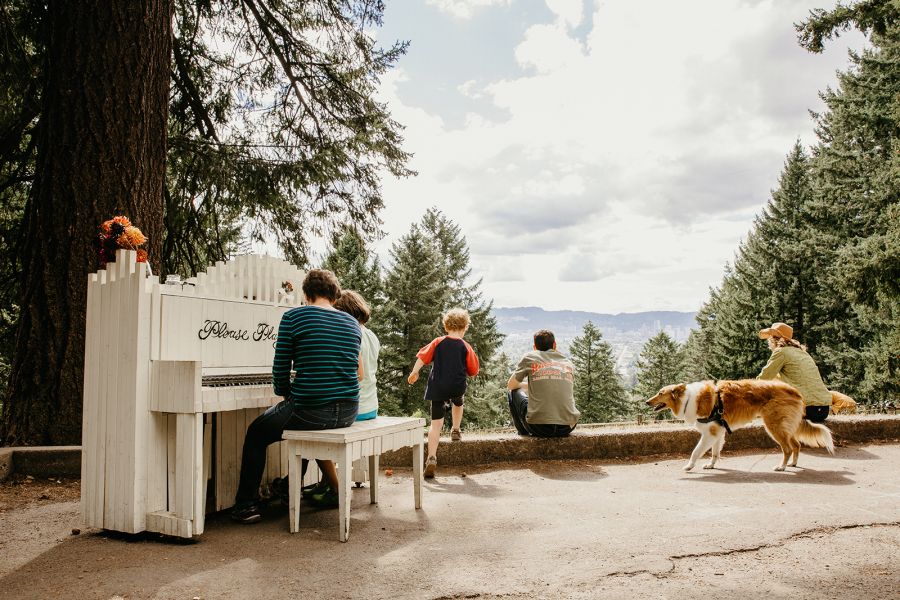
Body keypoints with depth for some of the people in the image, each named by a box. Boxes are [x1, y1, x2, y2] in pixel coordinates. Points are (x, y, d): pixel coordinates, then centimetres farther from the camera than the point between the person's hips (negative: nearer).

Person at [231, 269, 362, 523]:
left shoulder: (293, 317, -6)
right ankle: (336, 490, 41)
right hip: (348, 413, 6)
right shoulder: (352, 324, 8)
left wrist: (285, 392, 18)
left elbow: (280, 373, -5)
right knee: (313, 429, 38)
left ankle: (247, 504, 21)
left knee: (256, 433, 21)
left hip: (309, 411, -5)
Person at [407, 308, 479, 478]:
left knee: (436, 423, -1)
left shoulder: (438, 342, 2)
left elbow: (423, 357, -5)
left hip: (437, 388, 0)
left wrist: (414, 373, 4)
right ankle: (455, 431, 44)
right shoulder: (466, 347, 1)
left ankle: (431, 458, -11)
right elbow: (473, 371, 6)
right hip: (457, 387, 0)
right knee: (458, 403, 37)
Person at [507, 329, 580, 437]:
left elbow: (510, 386, 17)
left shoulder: (530, 357, 6)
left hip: (539, 427, -4)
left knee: (513, 392, 21)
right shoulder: (568, 362, 16)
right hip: (567, 428, 4)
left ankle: (524, 435, 23)